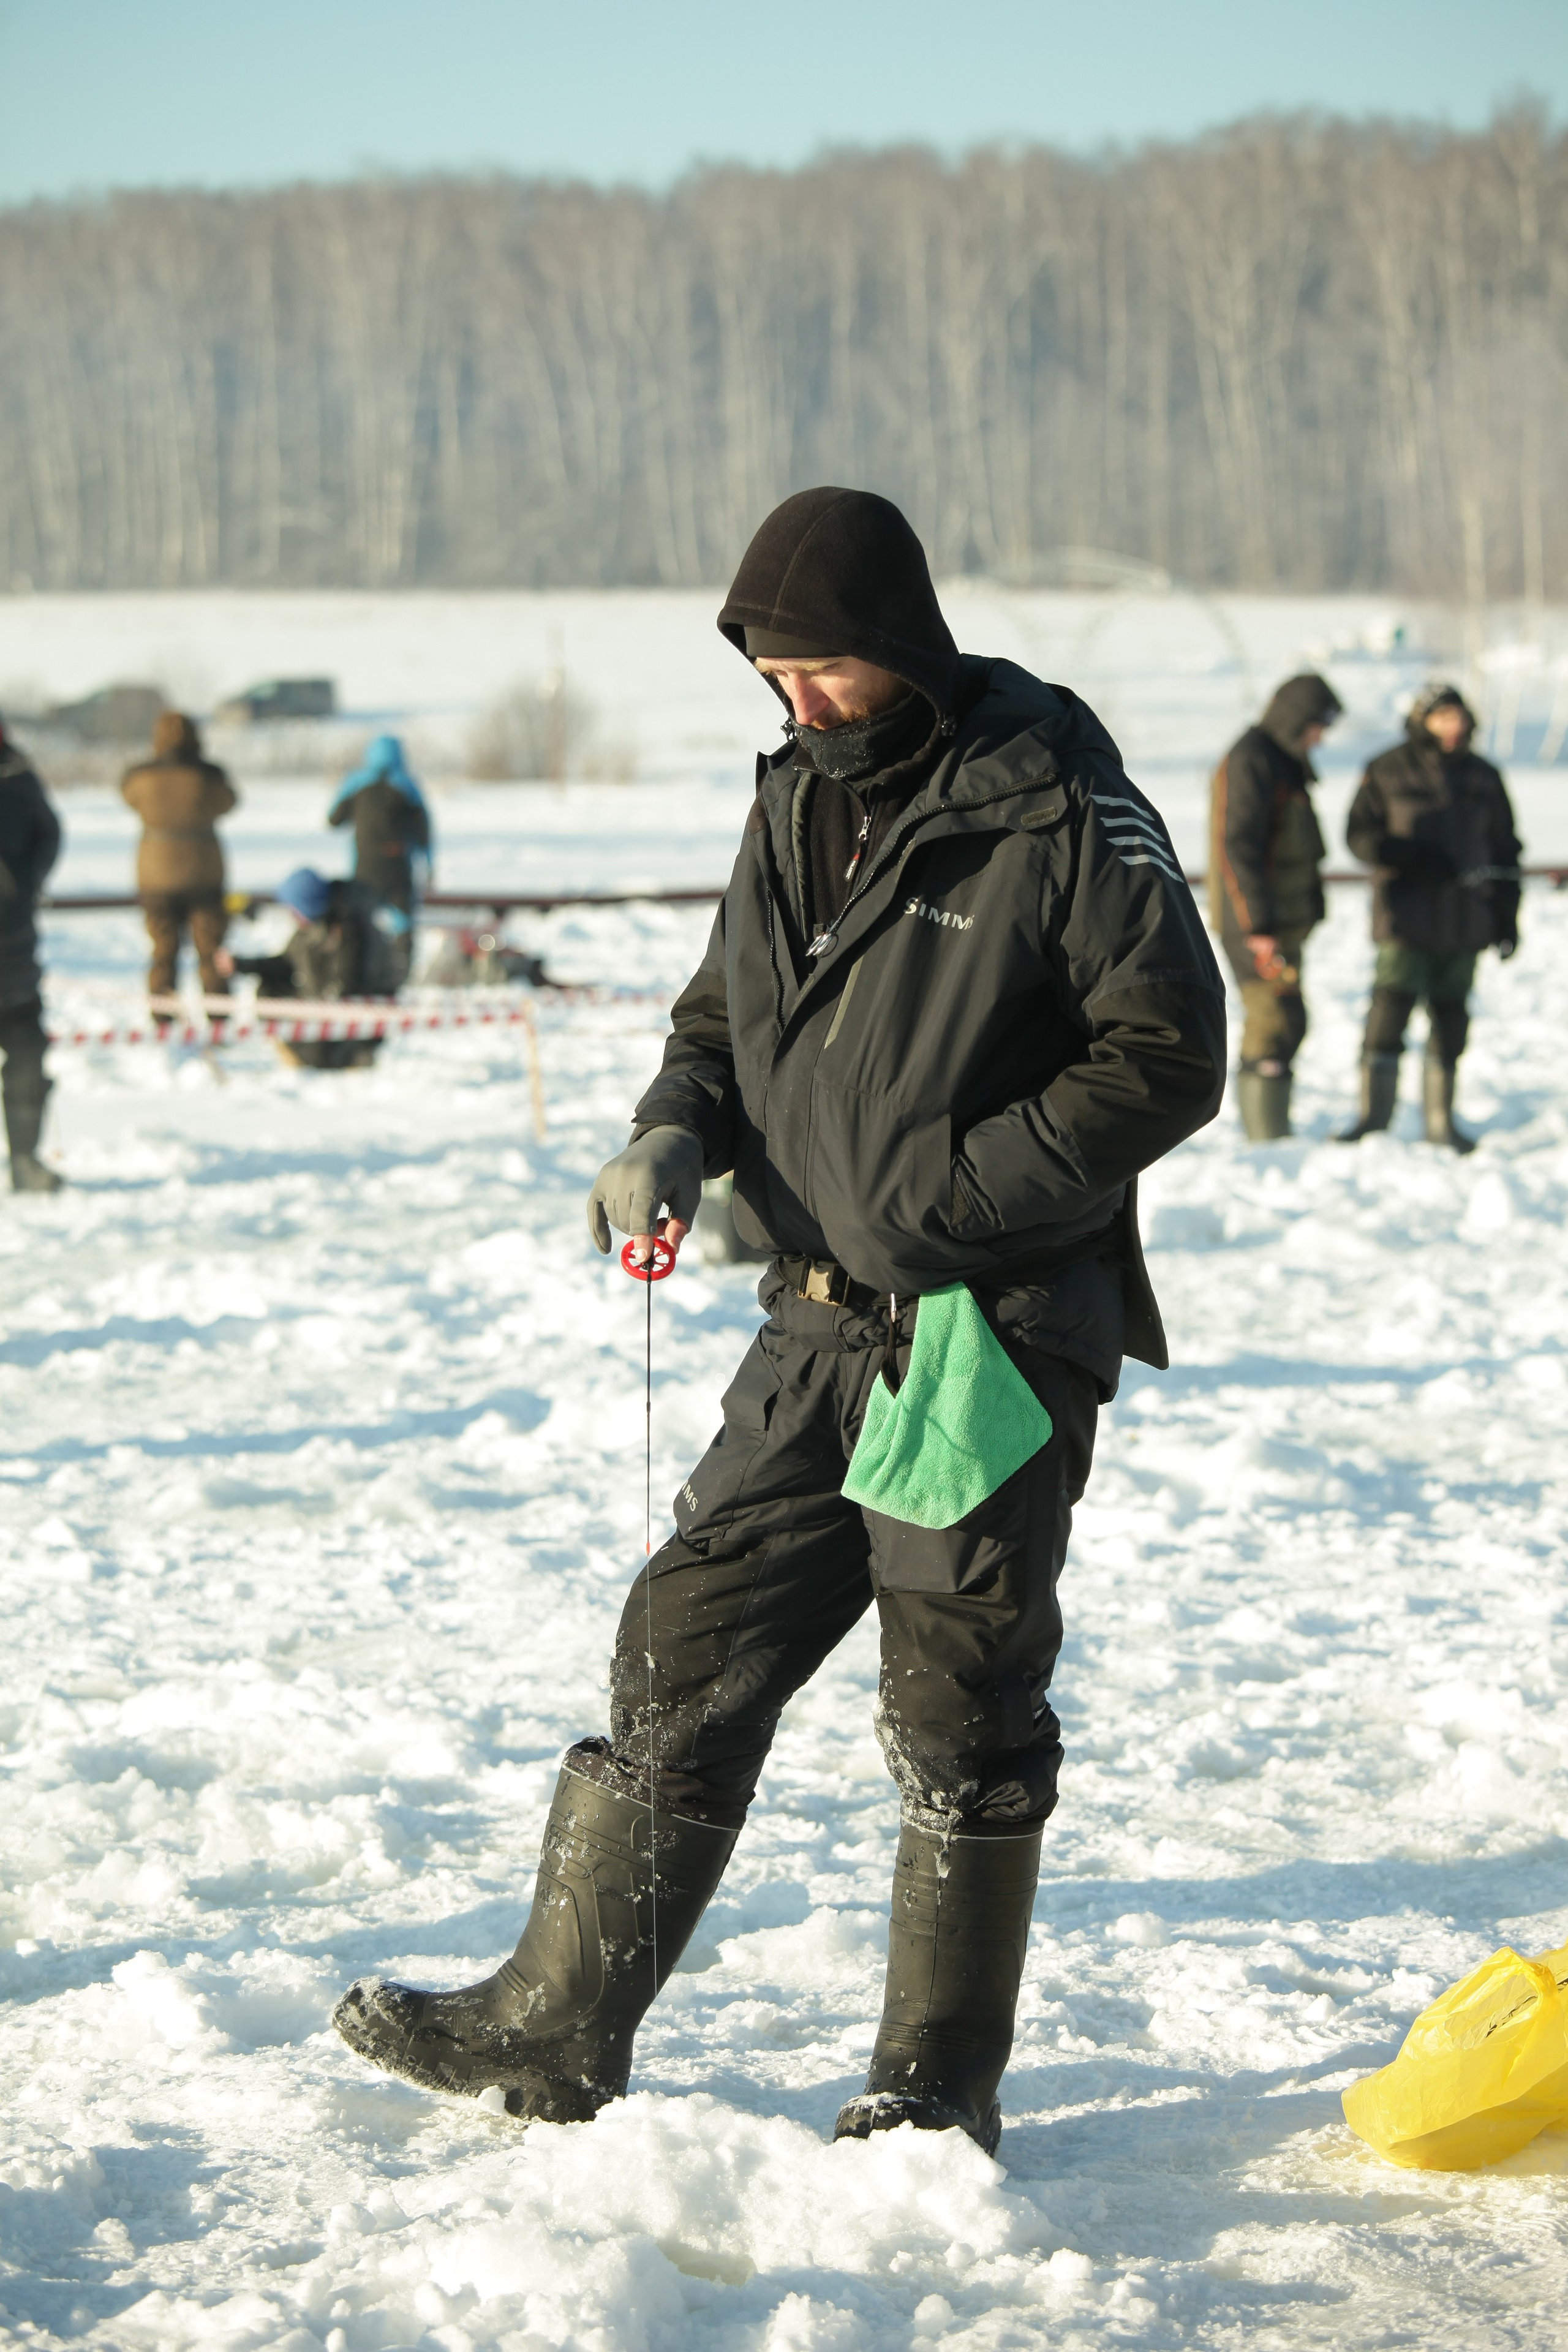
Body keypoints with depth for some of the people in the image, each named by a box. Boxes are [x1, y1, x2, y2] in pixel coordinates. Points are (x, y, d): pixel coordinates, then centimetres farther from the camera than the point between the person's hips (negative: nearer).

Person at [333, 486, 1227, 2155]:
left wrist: (953, 1190, -19)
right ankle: (556, 2027, 14)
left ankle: (943, 2080, 13)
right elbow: (724, 1015, 21)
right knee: (687, 1654, 6)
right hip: (823, 1328, 6)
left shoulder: (1061, 810, -11)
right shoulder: (796, 801, 11)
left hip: (1002, 1332, -6)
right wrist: (674, 1137, -1)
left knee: (959, 1708, 1)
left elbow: (1170, 1057, -12)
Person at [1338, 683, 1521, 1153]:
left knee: (1450, 1017, 6)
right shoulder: (1387, 772, 2)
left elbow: (1504, 851, 16)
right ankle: (1373, 1115, -4)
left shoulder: (1482, 777, 12)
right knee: (1389, 1008, -11)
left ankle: (1441, 1121, 13)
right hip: (1406, 917, -3)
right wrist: (1414, 860, -17)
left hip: (1466, 919, 3)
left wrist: (1506, 918, 10)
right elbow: (1361, 835, -2)